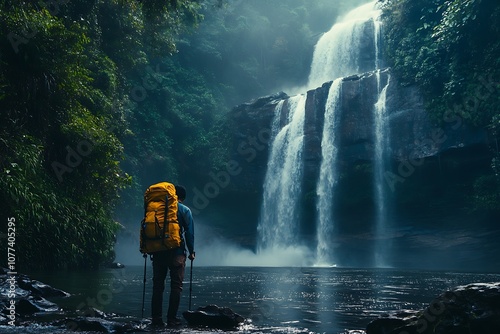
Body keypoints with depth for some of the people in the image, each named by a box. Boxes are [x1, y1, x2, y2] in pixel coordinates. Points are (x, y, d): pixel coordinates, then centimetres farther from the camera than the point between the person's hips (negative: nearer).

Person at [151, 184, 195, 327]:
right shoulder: (185, 210, 2)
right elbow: (189, 232, -2)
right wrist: (191, 251, 5)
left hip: (158, 251, 3)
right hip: (176, 252, -3)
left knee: (158, 285, 8)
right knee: (176, 286, 2)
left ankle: (156, 318, 8)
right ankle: (172, 319, 0)